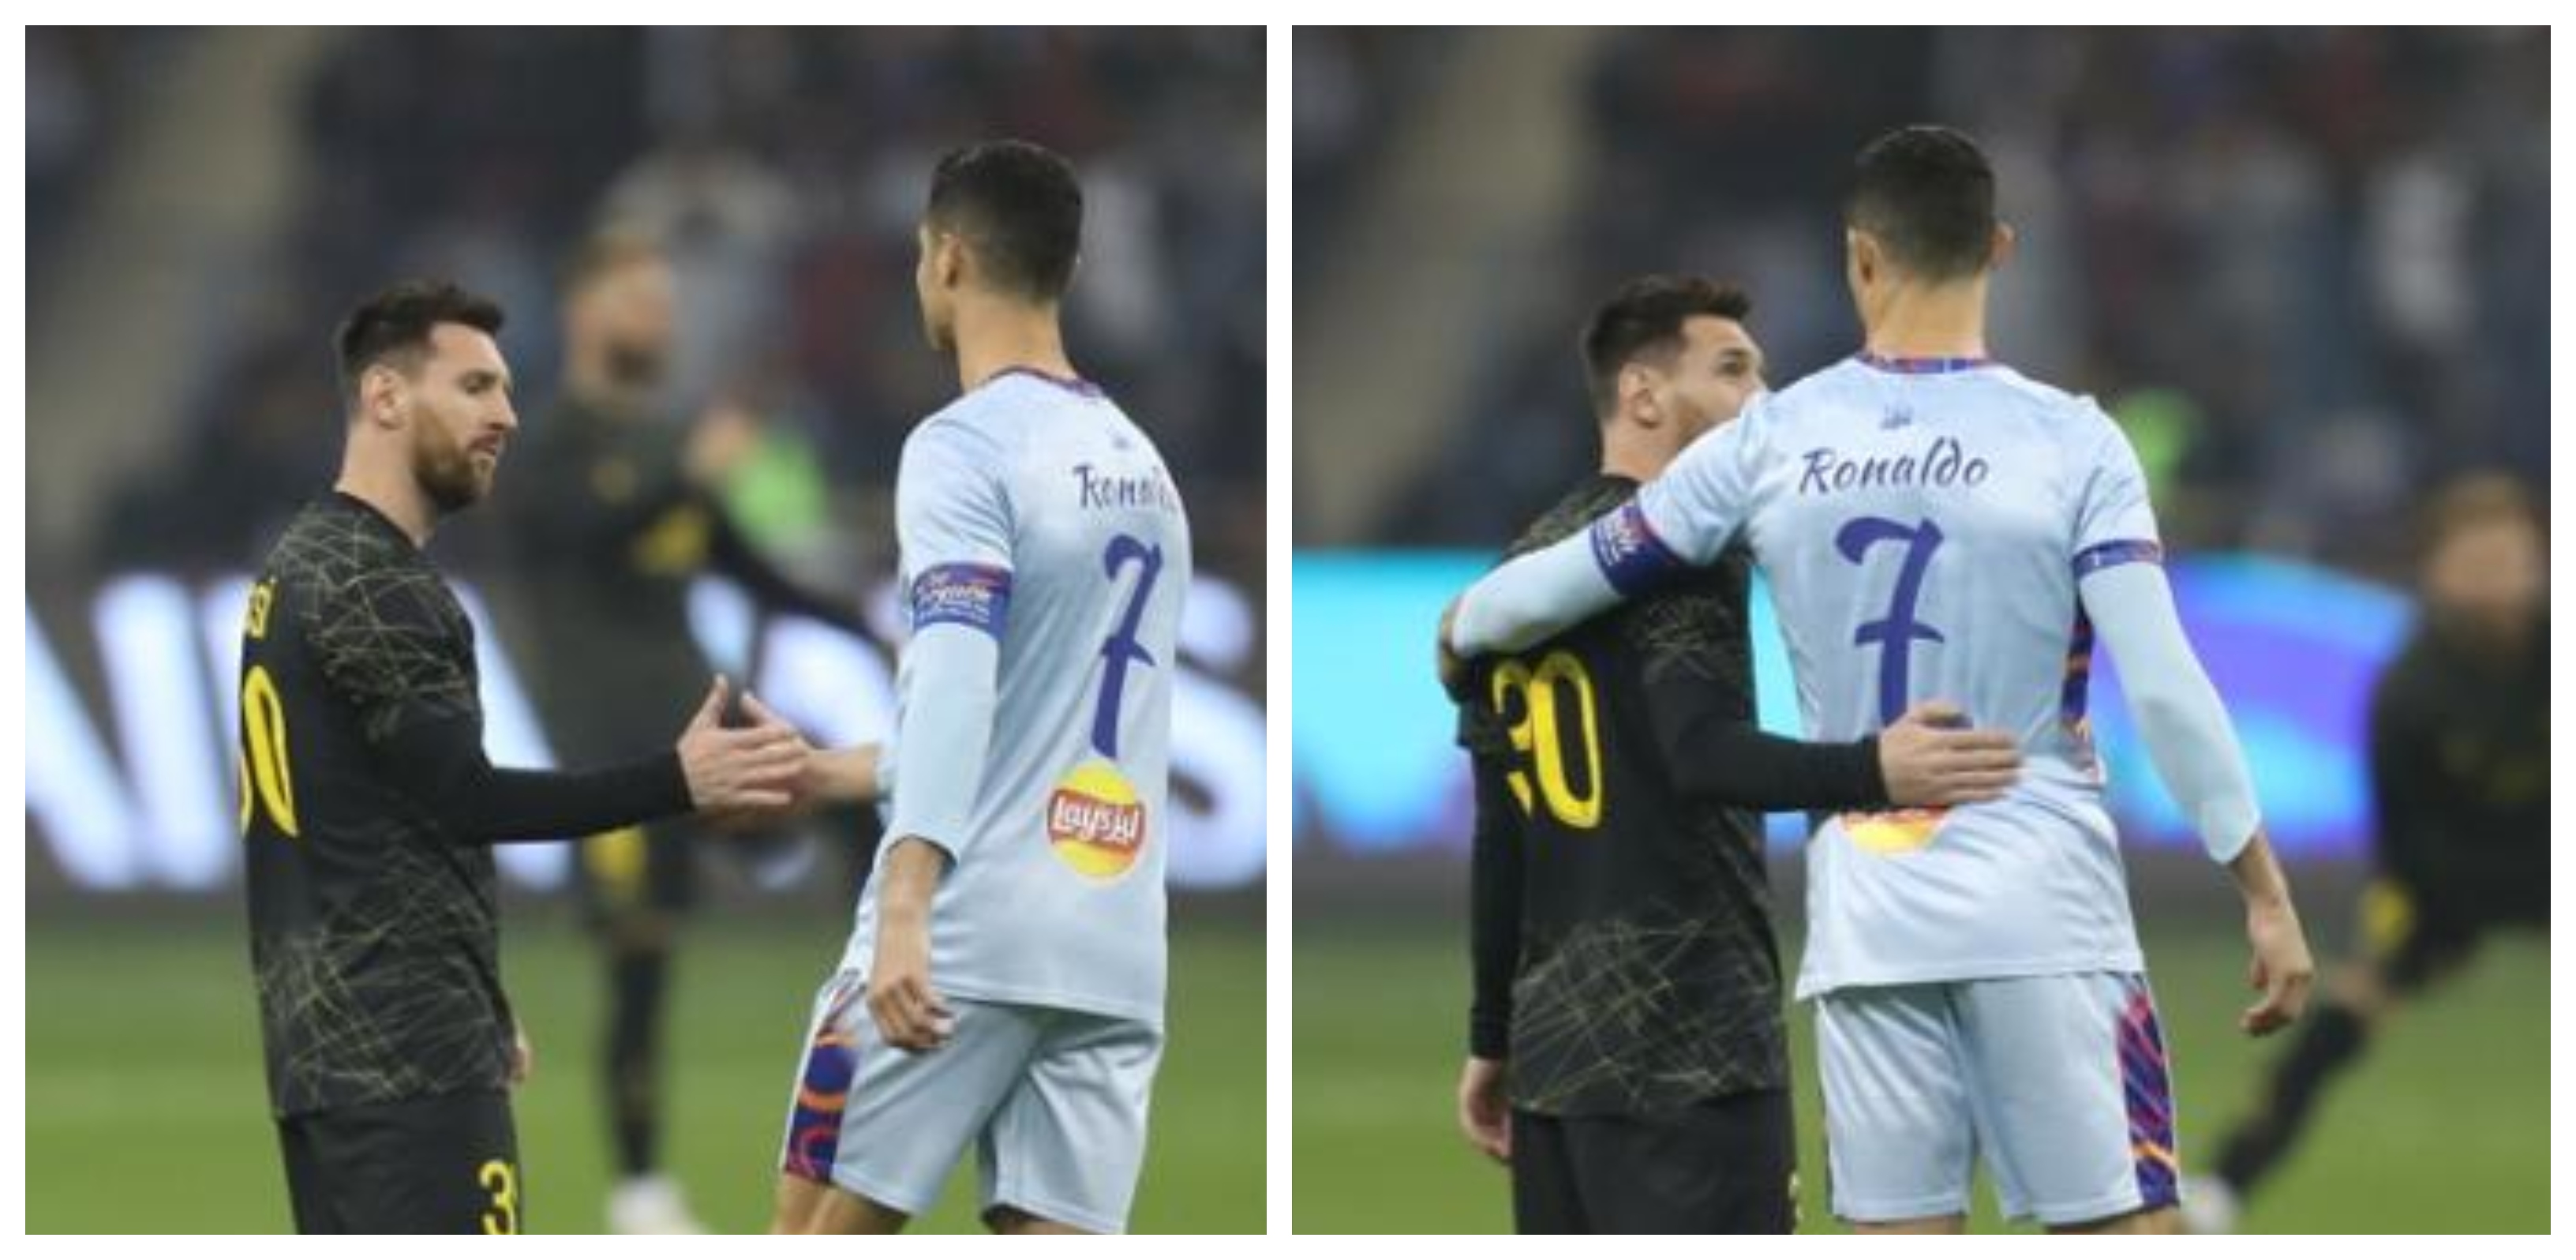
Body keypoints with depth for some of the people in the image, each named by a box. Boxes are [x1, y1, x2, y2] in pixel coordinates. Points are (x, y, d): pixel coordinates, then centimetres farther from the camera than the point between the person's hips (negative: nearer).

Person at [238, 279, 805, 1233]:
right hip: (405, 1047, -10)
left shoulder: (306, 566, 18)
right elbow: (463, 798, -21)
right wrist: (678, 783, -26)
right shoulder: (372, 587, -14)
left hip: (330, 1035, 10)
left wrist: (475, 1005, 26)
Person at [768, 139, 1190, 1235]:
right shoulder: (1140, 464, 19)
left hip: (966, 938, -6)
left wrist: (904, 912, -31)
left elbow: (956, 678, -20)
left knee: (820, 1236, 5)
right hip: (1115, 953, 6)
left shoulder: (966, 445, -5)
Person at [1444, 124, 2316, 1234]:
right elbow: (2165, 689, -12)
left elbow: (1548, 592, 8)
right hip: (2042, 907, -3)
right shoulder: (2069, 441, -6)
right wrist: (2266, 894, -6)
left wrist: (1459, 631, 31)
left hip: (1867, 917, 3)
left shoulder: (1772, 441, 2)